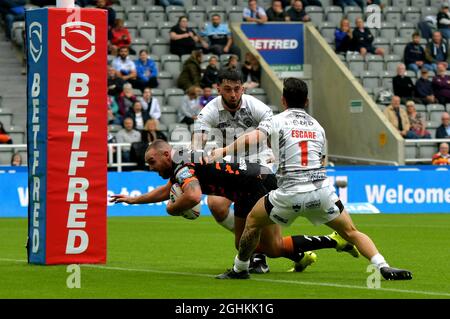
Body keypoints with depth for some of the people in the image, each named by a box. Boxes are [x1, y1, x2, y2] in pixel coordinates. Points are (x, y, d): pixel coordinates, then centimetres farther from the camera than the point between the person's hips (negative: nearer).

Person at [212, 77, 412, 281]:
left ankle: (239, 270, 27)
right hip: (322, 191, 3)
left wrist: (223, 152, -11)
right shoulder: (317, 126, 20)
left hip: (290, 194, -3)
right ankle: (383, 267, -7)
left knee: (252, 222, 20)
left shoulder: (277, 121, 6)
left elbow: (252, 138, -11)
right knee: (351, 233, 10)